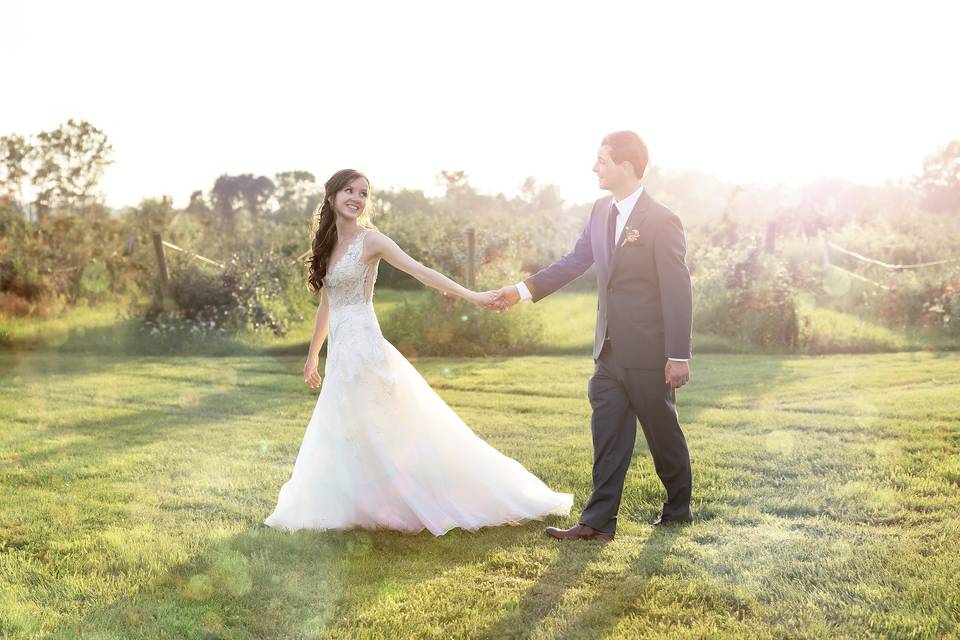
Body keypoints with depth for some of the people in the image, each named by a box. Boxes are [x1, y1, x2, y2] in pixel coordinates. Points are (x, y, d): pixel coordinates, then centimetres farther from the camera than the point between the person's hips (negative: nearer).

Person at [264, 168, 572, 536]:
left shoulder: (370, 240, -6)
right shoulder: (327, 244, 14)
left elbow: (420, 272, -15)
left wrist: (471, 296, -25)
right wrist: (312, 355, 26)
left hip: (363, 349, -8)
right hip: (340, 353, 8)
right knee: (344, 439, 12)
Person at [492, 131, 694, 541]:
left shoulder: (661, 221, -15)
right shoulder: (601, 211, 7)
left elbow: (678, 292, -15)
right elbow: (575, 261, 16)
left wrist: (679, 356, -16)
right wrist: (523, 290, 11)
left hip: (648, 353, -6)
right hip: (609, 352, 7)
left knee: (663, 434, 9)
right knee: (607, 436, 5)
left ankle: (678, 510, 29)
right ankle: (598, 522, 8)